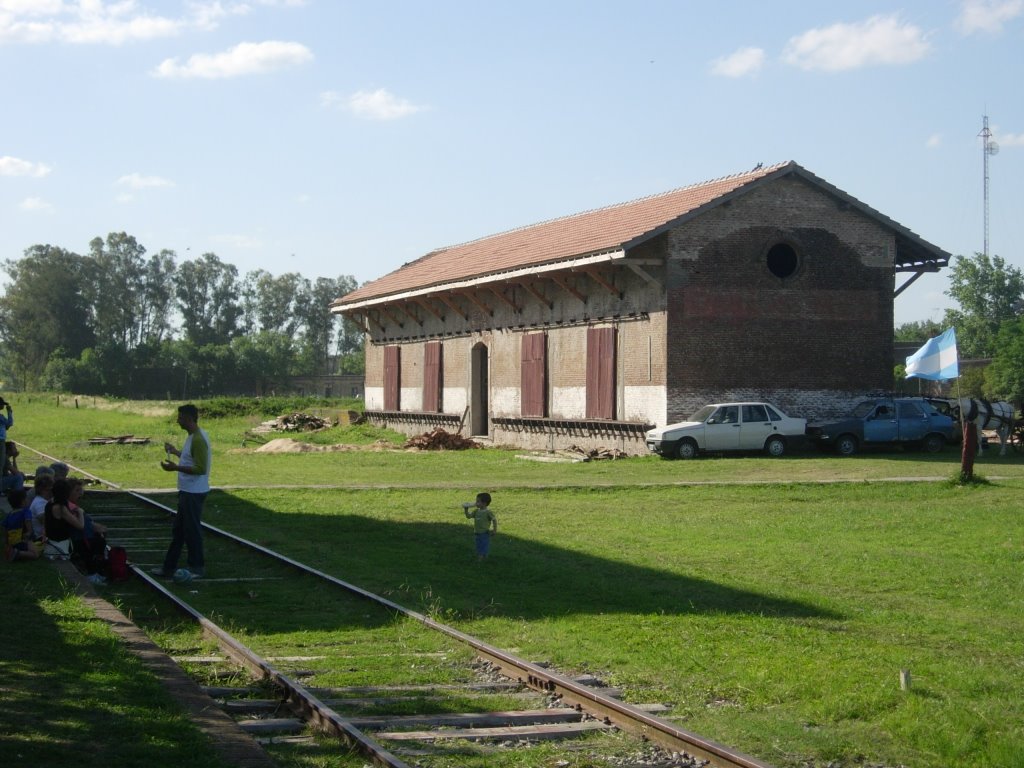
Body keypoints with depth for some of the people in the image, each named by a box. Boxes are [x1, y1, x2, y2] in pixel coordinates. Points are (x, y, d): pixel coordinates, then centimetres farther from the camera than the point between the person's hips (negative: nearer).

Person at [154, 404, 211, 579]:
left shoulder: (198, 439, -21)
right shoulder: (193, 436, 11)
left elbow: (200, 468, -26)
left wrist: (176, 467, -29)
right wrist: (175, 451, 30)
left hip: (194, 493, -11)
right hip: (187, 491, 11)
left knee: (191, 530, 0)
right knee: (178, 530, 15)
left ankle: (197, 568, 11)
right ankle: (169, 567, 22)